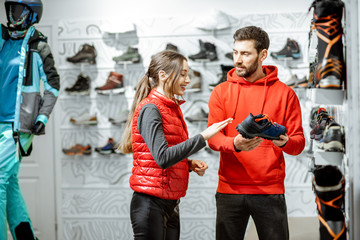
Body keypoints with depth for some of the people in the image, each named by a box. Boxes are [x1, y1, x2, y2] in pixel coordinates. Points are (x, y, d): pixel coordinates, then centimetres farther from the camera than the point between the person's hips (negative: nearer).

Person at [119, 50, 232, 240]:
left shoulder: (173, 108, 13)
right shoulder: (150, 109, -13)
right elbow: (162, 158, -23)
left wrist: (190, 164, 2)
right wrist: (202, 137, -24)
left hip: (171, 203, 8)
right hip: (150, 203, -8)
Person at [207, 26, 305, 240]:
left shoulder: (285, 93, 3)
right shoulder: (221, 92, 6)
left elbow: (299, 141, 2)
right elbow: (213, 137, -4)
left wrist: (285, 142, -22)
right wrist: (235, 144, -26)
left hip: (270, 190, -1)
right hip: (230, 189, 1)